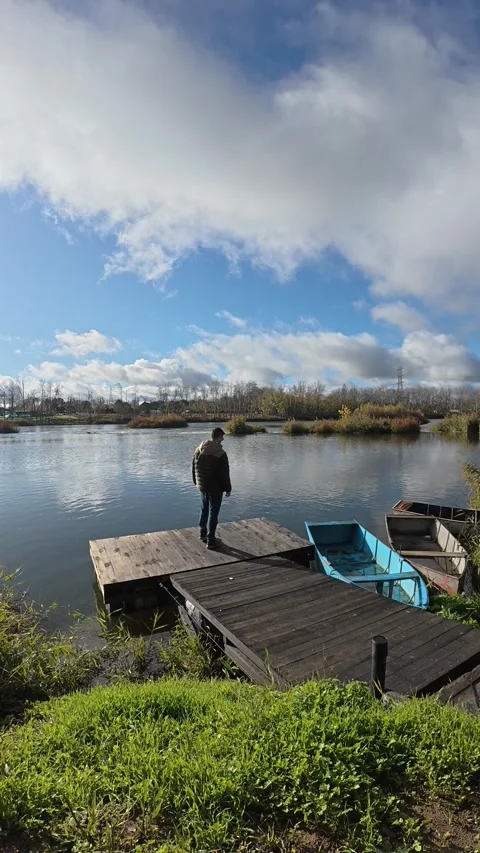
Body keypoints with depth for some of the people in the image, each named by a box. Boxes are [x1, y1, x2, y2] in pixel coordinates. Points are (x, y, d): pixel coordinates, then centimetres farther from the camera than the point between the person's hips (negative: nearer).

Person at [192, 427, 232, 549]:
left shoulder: (198, 450, 1)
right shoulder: (220, 453, -20)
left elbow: (193, 468, 10)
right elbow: (224, 474, -17)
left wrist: (196, 483, 23)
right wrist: (228, 488, -5)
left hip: (202, 486, 7)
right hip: (215, 488, -6)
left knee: (204, 509, 22)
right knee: (213, 513, 2)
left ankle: (203, 534, 35)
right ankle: (210, 541, 8)